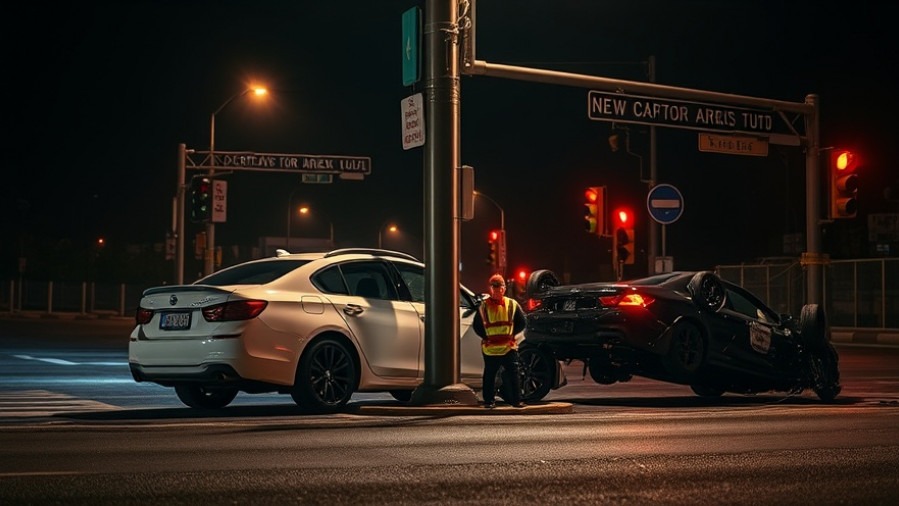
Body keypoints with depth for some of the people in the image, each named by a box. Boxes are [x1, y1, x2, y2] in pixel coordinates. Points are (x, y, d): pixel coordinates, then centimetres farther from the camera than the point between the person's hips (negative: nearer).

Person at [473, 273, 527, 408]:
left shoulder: (512, 304, 4)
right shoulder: (484, 306, 4)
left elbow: (522, 322, 8)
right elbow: (477, 325, 9)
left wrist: (511, 334, -1)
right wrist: (486, 336, -2)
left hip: (509, 347, 0)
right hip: (490, 347, 0)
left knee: (512, 374, -2)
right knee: (489, 375, 5)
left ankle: (516, 400, 5)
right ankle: (489, 401, 14)